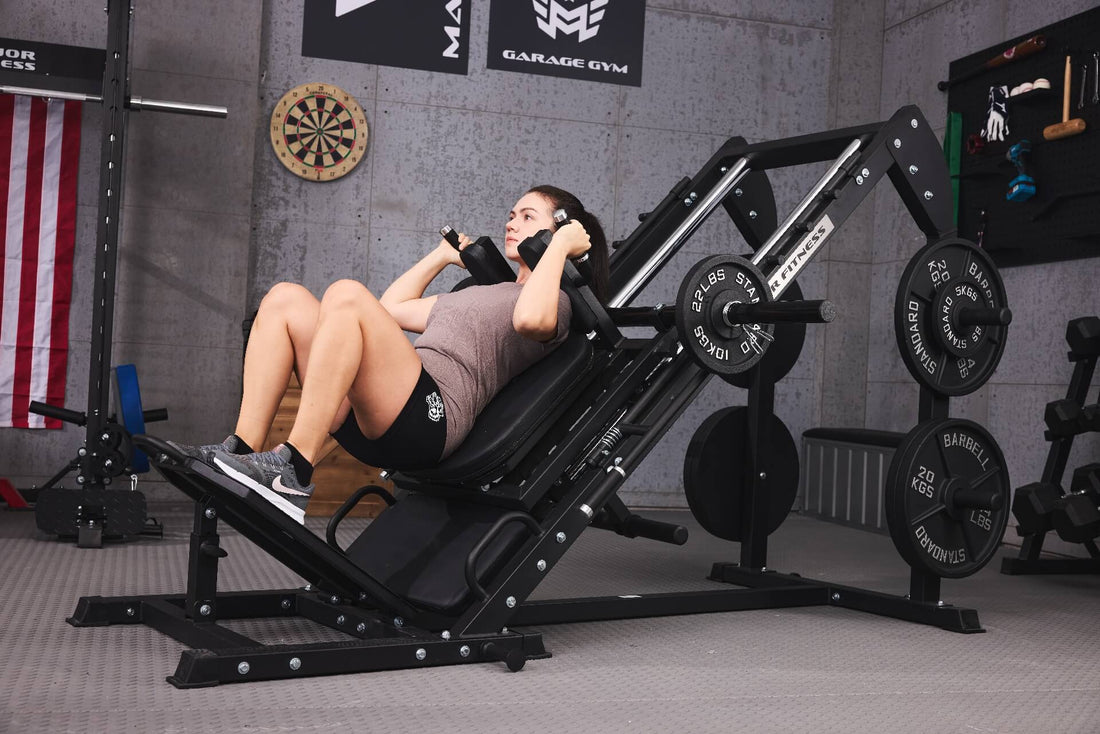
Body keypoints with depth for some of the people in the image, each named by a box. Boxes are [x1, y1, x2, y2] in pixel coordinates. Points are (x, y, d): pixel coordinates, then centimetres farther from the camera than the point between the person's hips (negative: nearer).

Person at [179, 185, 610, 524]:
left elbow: (530, 319, -16)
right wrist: (443, 255, 46)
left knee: (347, 295, -28)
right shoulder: (482, 292, 38)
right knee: (285, 300, -1)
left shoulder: (556, 300, 11)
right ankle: (242, 451, -15)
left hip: (429, 413, -9)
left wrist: (560, 245, -3)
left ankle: (291, 472, -34)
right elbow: (391, 309, 44)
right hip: (369, 421, 9)